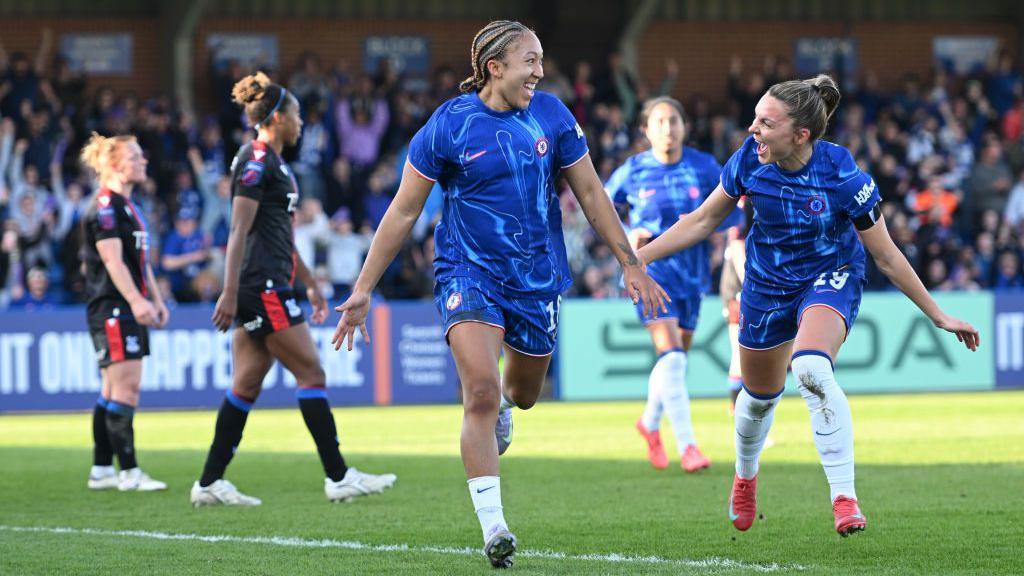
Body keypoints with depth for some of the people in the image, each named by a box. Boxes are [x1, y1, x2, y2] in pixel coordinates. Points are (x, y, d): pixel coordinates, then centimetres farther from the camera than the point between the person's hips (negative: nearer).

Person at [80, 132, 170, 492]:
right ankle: (129, 472, -11)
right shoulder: (106, 205, -12)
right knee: (126, 386, -11)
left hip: (129, 309, 10)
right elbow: (112, 259, -20)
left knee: (114, 390, 10)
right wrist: (136, 300, -27)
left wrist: (156, 300, 22)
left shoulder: (128, 206, 19)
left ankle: (101, 470, 14)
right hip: (112, 308, -10)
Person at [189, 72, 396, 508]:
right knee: (310, 372, -7)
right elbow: (239, 231, -17)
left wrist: (310, 284, 28)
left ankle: (210, 483, 7)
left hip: (271, 287, 10)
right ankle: (338, 477, -5)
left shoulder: (272, 162, 19)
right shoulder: (256, 161, -11)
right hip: (261, 286, -10)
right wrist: (229, 294, -21)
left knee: (247, 385, 7)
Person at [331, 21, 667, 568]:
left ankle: (501, 409, 59)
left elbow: (591, 193, 9)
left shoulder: (552, 115, -1)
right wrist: (361, 291, -6)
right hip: (469, 272, -4)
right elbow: (403, 211, -5)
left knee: (522, 394, 18)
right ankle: (493, 528, -20)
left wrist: (631, 265, 7)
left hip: (537, 277, 4)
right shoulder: (448, 124, -10)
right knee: (481, 392, -21)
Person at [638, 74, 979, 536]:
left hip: (831, 277, -4)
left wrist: (938, 315, -11)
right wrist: (636, 257, -5)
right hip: (767, 285, 4)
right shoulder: (749, 159, -19)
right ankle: (745, 477, 51)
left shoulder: (843, 176, -28)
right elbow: (703, 220, -2)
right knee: (759, 394, 17)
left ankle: (844, 497, -29)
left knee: (810, 368, -33)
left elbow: (886, 256, -16)